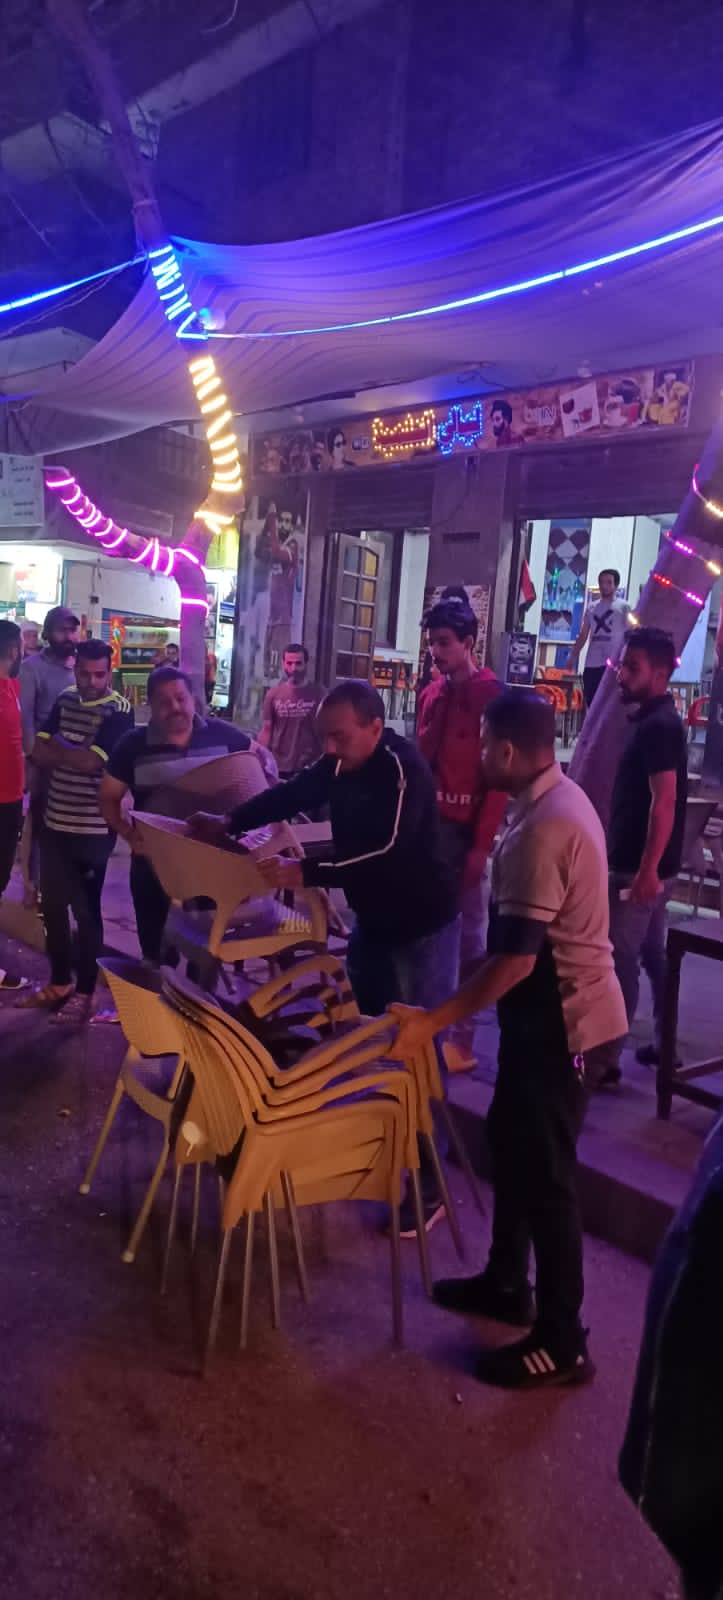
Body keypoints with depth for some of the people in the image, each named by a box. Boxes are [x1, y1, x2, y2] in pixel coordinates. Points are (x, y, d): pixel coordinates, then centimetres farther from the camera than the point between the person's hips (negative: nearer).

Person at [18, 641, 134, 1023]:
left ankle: (84, 991, 17)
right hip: (55, 823, 6)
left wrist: (59, 748, -6)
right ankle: (59, 982, 31)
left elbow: (90, 762, -22)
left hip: (93, 829, -6)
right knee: (52, 905, 15)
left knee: (86, 910, 4)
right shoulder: (65, 700, 7)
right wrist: (73, 754, -15)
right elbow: (39, 753, 0)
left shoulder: (119, 711, -12)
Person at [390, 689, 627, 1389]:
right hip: (549, 1007, 10)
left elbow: (515, 958, -28)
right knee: (510, 1140, 20)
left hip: (560, 1017, -10)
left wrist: (433, 1021, -25)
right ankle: (506, 1282, 37)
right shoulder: (557, 798, 5)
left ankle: (561, 1343, 15)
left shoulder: (542, 829, -27)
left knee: (544, 1170, 0)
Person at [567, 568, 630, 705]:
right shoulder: (591, 607, 16)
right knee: (591, 702, 6)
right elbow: (583, 635, 17)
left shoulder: (623, 607, 4)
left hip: (612, 663, -5)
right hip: (591, 664, 5)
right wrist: (573, 656, 10)